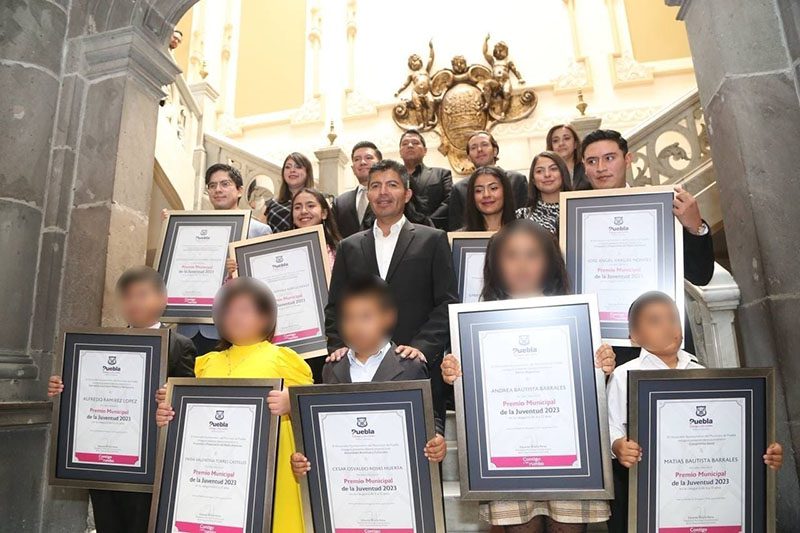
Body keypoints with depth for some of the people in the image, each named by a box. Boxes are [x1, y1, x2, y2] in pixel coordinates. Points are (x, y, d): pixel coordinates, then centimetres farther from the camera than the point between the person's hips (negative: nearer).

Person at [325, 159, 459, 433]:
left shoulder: (432, 240, 4)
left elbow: (447, 303, -2)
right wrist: (338, 346, -3)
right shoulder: (349, 247, 14)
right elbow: (334, 307, 13)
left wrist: (422, 346, -14)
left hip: (418, 369, -2)